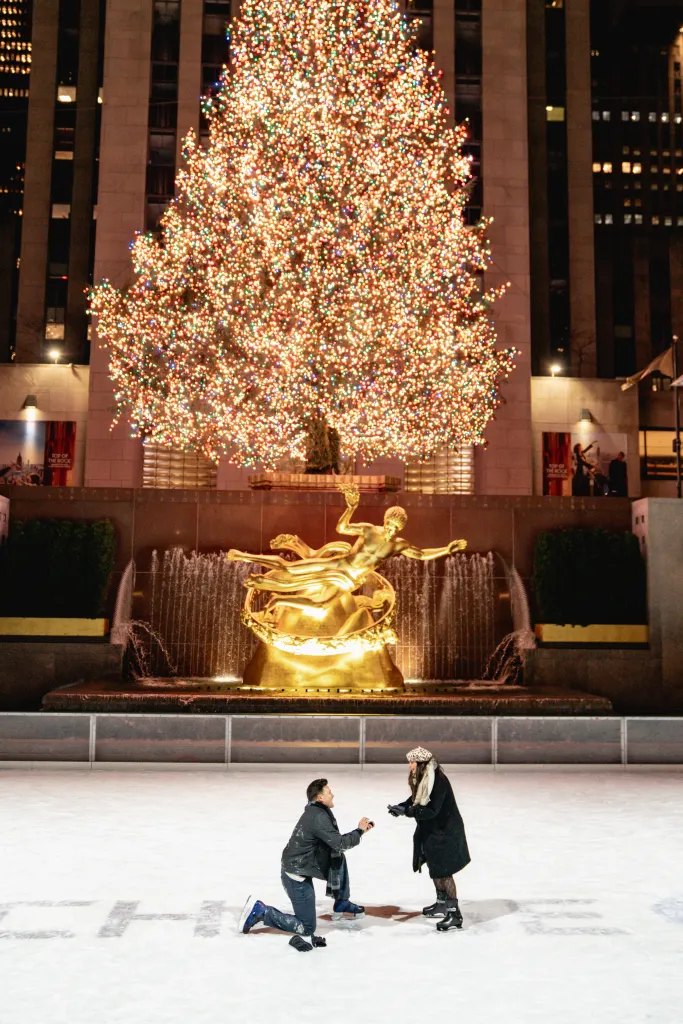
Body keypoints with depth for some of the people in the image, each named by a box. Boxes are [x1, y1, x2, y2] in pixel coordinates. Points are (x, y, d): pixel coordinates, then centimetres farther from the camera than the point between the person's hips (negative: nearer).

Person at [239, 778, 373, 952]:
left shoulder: (316, 812, 7)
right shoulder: (318, 818, -23)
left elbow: (334, 841, 15)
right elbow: (340, 844, -26)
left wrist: (360, 830, 5)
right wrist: (359, 831, -11)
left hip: (299, 868, 10)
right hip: (296, 876, -10)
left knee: (339, 857, 13)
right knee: (306, 928, 0)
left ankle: (342, 905, 22)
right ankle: (260, 912, 2)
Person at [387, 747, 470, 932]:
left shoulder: (438, 780, -28)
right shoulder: (422, 778, 1)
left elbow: (432, 810, -31)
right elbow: (415, 799, 11)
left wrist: (406, 811, -29)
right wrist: (401, 806, -7)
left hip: (445, 832, -10)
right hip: (430, 830, 10)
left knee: (443, 872, -7)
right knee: (434, 868, 19)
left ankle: (454, 913, 0)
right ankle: (442, 903, 35)